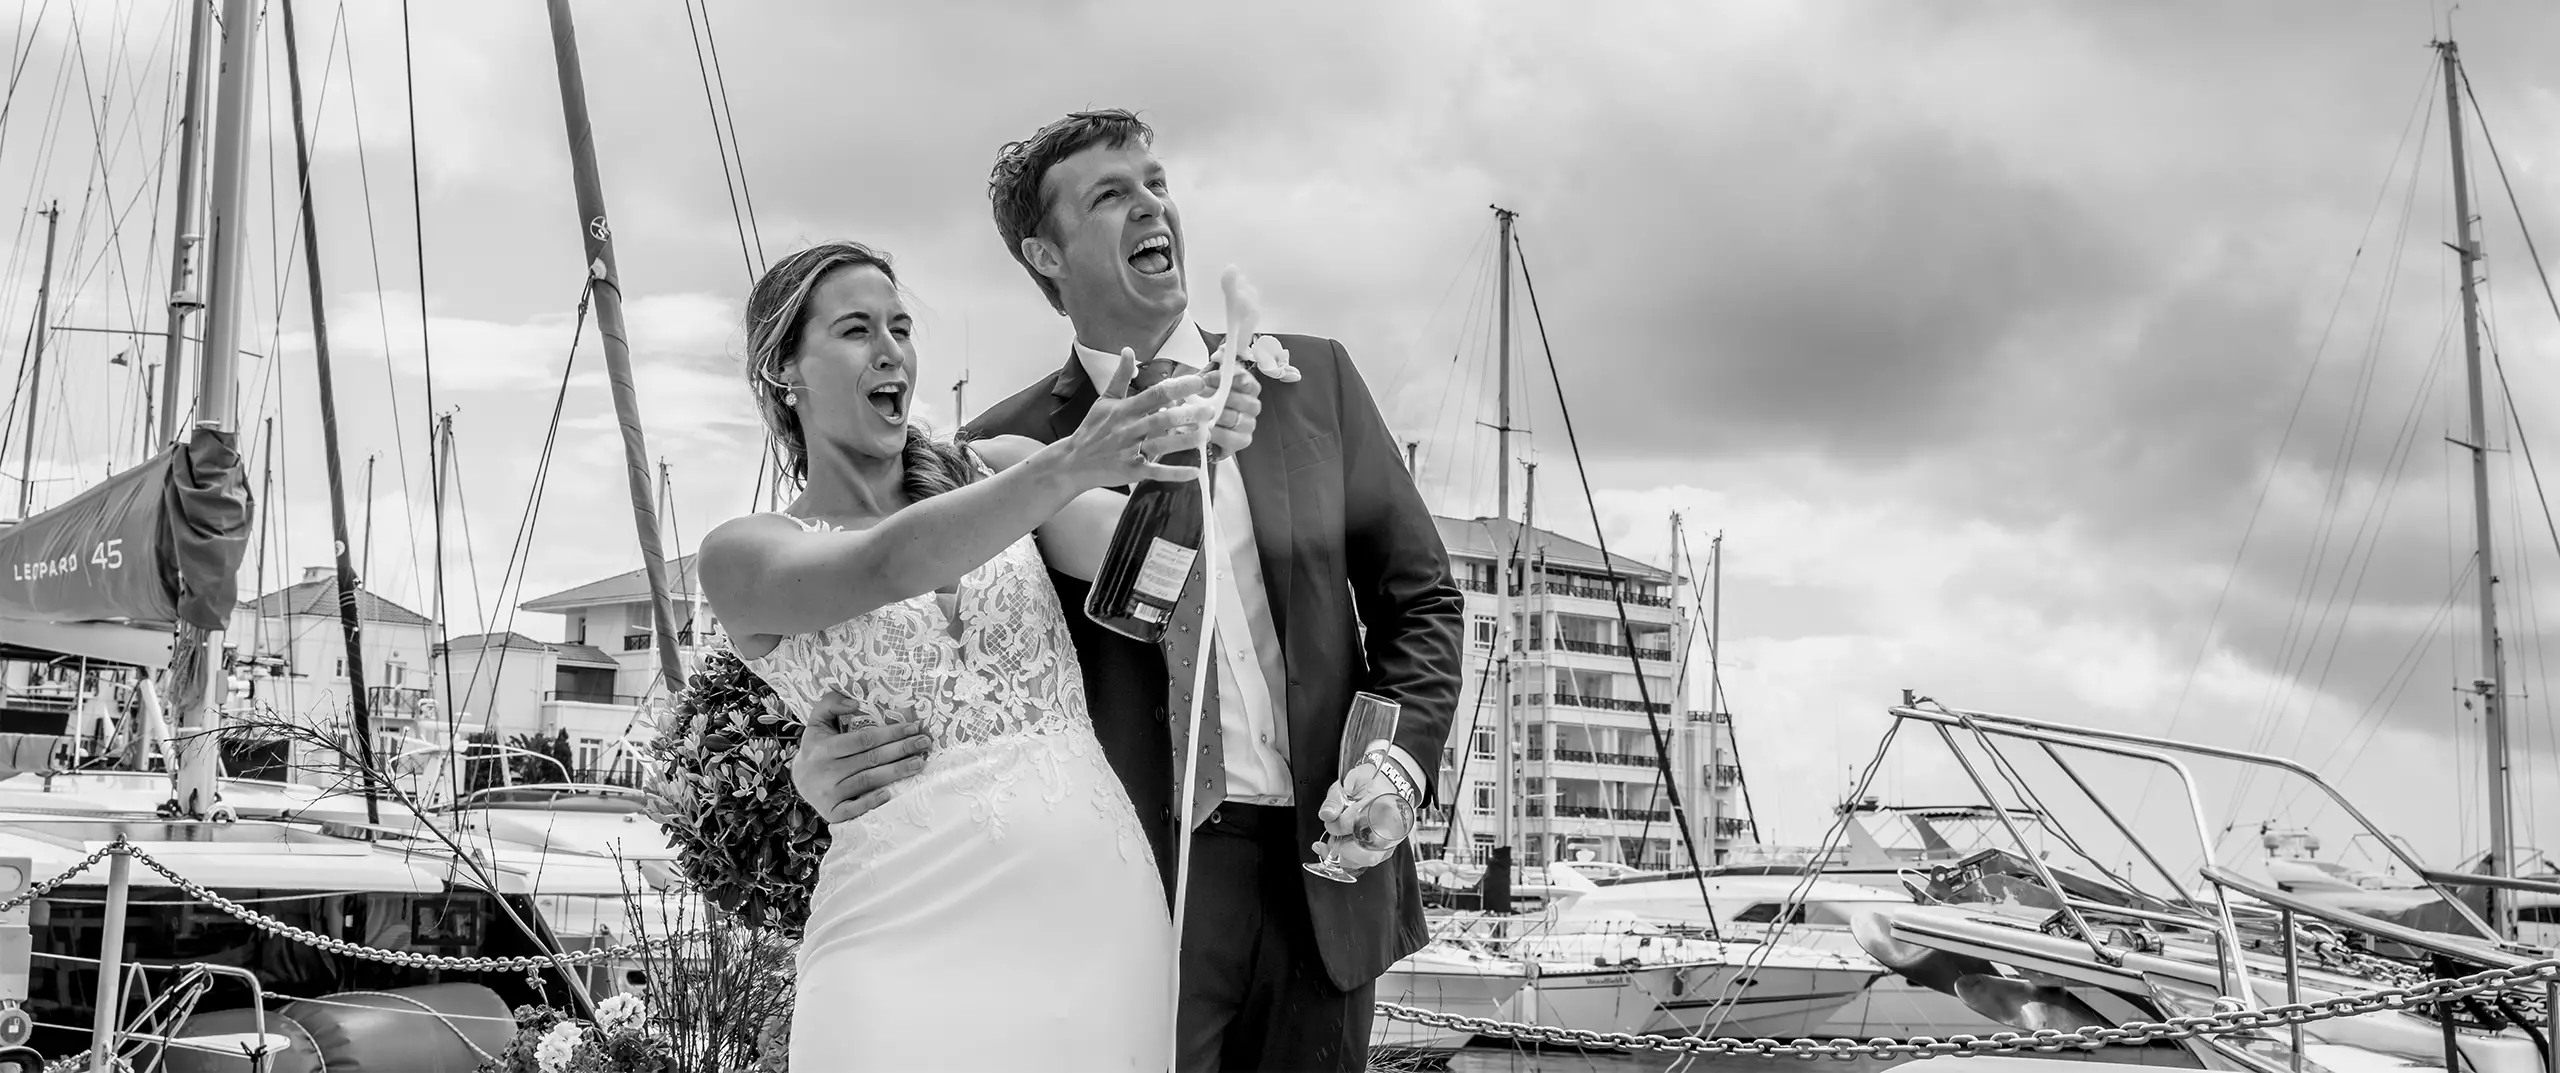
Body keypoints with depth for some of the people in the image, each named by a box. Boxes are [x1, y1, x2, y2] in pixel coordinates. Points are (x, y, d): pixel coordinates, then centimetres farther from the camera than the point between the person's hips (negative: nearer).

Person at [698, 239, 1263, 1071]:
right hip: (912, 930, -3)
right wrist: (1064, 468, -32)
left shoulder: (992, 469, 11)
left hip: (1095, 902, 3)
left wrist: (1195, 449, -25)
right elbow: (889, 564, -19)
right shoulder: (744, 552, 2)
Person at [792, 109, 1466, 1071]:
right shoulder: (1008, 446, -1)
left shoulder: (1311, 380, 7)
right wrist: (831, 771, -17)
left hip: (1324, 874, 3)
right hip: (1139, 883, -2)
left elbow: (1418, 596, 10)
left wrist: (1402, 758, -6)